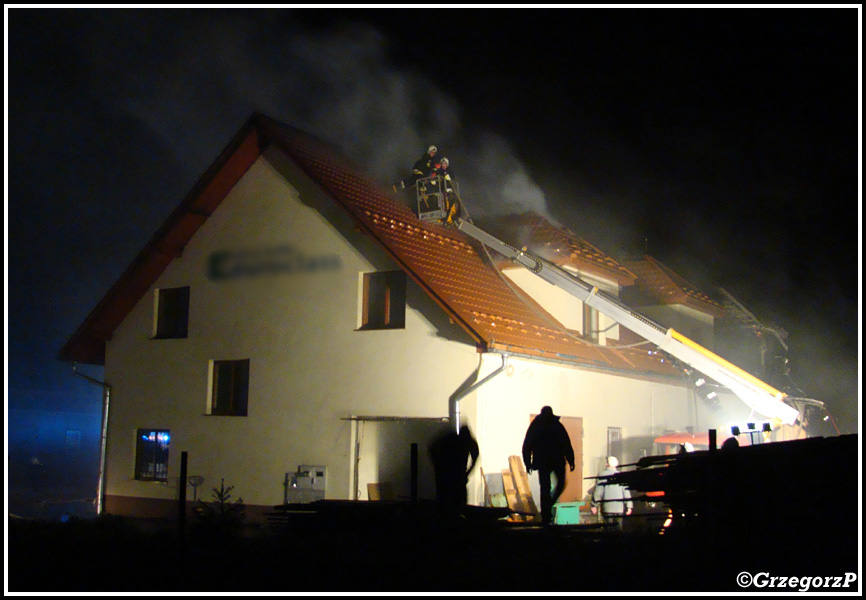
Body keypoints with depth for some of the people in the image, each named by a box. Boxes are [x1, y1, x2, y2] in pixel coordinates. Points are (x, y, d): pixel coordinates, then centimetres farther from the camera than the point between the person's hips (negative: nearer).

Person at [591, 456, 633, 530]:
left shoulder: (602, 475, -4)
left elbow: (598, 492, -4)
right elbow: (626, 492, 1)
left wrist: (594, 505, 4)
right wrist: (629, 506, 6)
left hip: (607, 508, -1)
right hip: (619, 508, 1)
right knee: (618, 528, 10)